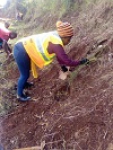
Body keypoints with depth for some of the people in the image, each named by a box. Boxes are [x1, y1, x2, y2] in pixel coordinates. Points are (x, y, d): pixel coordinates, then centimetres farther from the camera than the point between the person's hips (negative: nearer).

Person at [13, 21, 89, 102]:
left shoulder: (55, 36, 7)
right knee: (25, 75, 7)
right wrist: (80, 62, -6)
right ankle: (20, 95, 28)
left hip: (24, 45, 10)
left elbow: (59, 55, 19)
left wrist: (62, 66, 24)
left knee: (27, 70, 31)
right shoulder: (56, 44, -22)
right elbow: (67, 61, -18)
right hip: (22, 51, -10)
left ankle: (24, 83, 57)